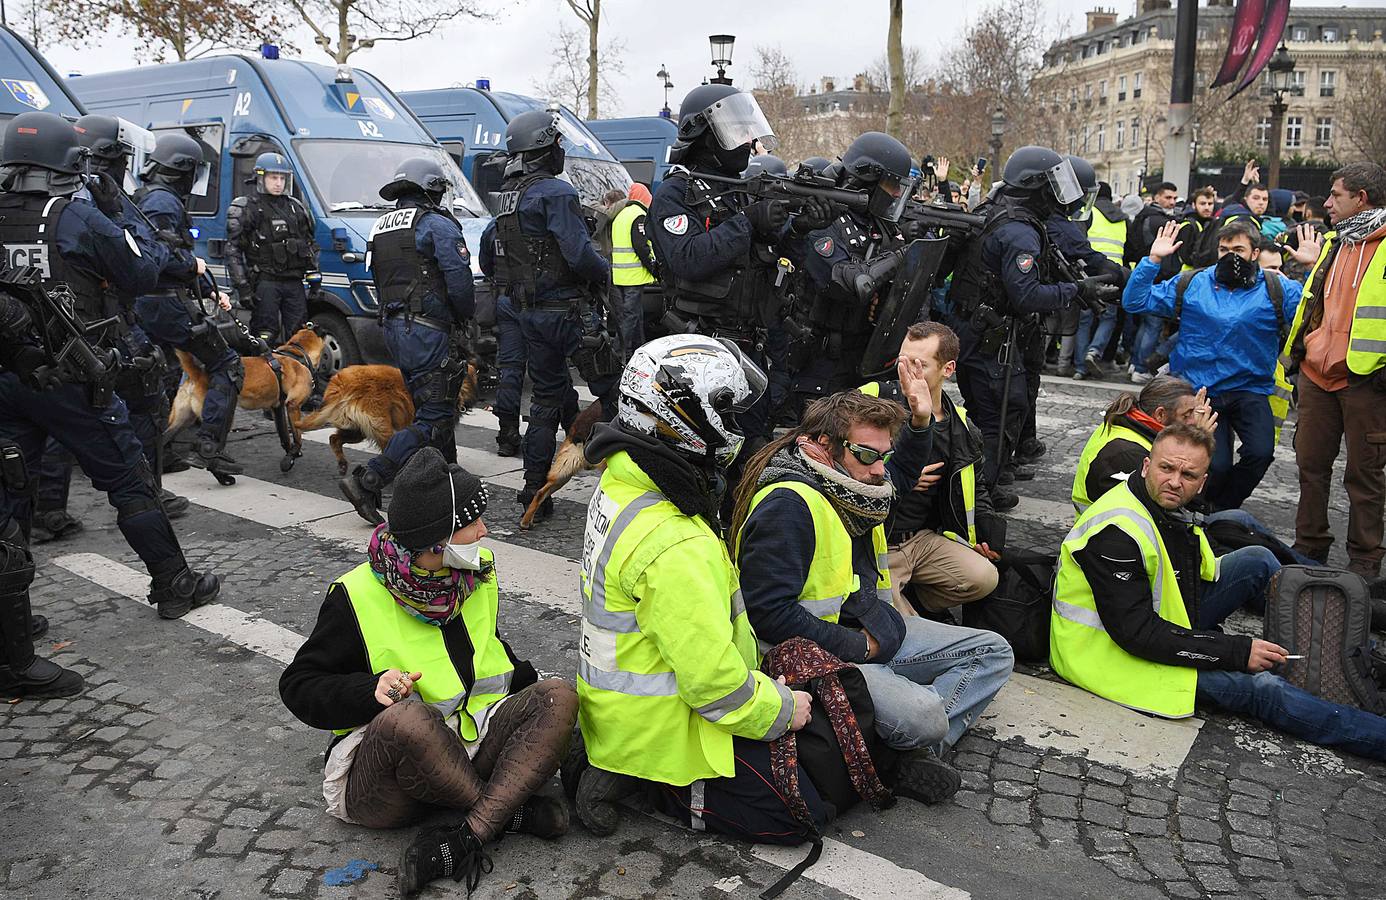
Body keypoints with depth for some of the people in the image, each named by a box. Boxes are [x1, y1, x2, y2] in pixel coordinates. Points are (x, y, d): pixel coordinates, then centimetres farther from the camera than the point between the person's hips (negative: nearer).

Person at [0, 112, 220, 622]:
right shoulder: (82, 223, -12)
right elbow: (145, 272, -4)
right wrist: (119, 214, 4)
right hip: (72, 383, -5)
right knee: (129, 482, 7)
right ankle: (173, 585, 16)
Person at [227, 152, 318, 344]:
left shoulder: (296, 207, 17)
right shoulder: (246, 208, 0)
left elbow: (310, 245, 23)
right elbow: (233, 251, -6)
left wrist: (314, 278, 13)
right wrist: (242, 287, -13)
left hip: (294, 283, 5)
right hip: (265, 283, -5)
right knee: (265, 339, -7)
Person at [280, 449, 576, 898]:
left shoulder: (479, 573, 6)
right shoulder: (358, 596, -11)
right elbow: (299, 686, -5)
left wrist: (535, 689, 9)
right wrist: (371, 690, -24)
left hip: (472, 743, 5)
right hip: (378, 782, -5)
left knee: (559, 696, -19)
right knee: (406, 717, -39)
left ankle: (462, 840, -31)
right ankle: (513, 812, -16)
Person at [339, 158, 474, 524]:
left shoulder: (381, 228, 19)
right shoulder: (438, 224, -6)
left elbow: (380, 282, 18)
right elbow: (459, 281, -14)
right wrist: (466, 313, 4)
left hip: (393, 328, 9)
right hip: (428, 330, -9)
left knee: (434, 409, 17)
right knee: (434, 418, -7)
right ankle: (367, 481, -14)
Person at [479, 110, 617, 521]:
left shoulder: (507, 197, 14)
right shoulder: (555, 192, -13)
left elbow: (487, 260, 21)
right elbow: (579, 253, -23)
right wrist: (604, 272, -4)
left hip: (529, 313, 9)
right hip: (566, 309, -8)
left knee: (547, 398, 14)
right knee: (611, 390, -1)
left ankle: (535, 489, 15)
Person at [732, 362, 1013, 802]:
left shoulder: (846, 482, 7)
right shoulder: (786, 505, -23)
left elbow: (902, 477, 31)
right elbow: (769, 611, -28)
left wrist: (920, 421, 12)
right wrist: (856, 645, -20)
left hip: (872, 631, 10)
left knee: (992, 652, 7)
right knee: (925, 715, -31)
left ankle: (910, 748, -9)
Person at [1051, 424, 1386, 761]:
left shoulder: (1168, 507, 0)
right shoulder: (1117, 532, -29)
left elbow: (1201, 570, 14)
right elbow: (1137, 633, -29)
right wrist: (1238, 652, -25)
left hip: (1164, 621, 9)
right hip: (1112, 650, -9)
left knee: (1257, 561, 4)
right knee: (1259, 686, -21)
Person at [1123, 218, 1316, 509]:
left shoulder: (1277, 290, 4)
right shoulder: (1191, 285, 5)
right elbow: (1135, 302, 1)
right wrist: (1153, 260, -7)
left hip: (1250, 390, 1)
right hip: (1199, 391, 0)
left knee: (1260, 452, -21)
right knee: (1216, 466, -14)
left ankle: (1222, 510, 6)